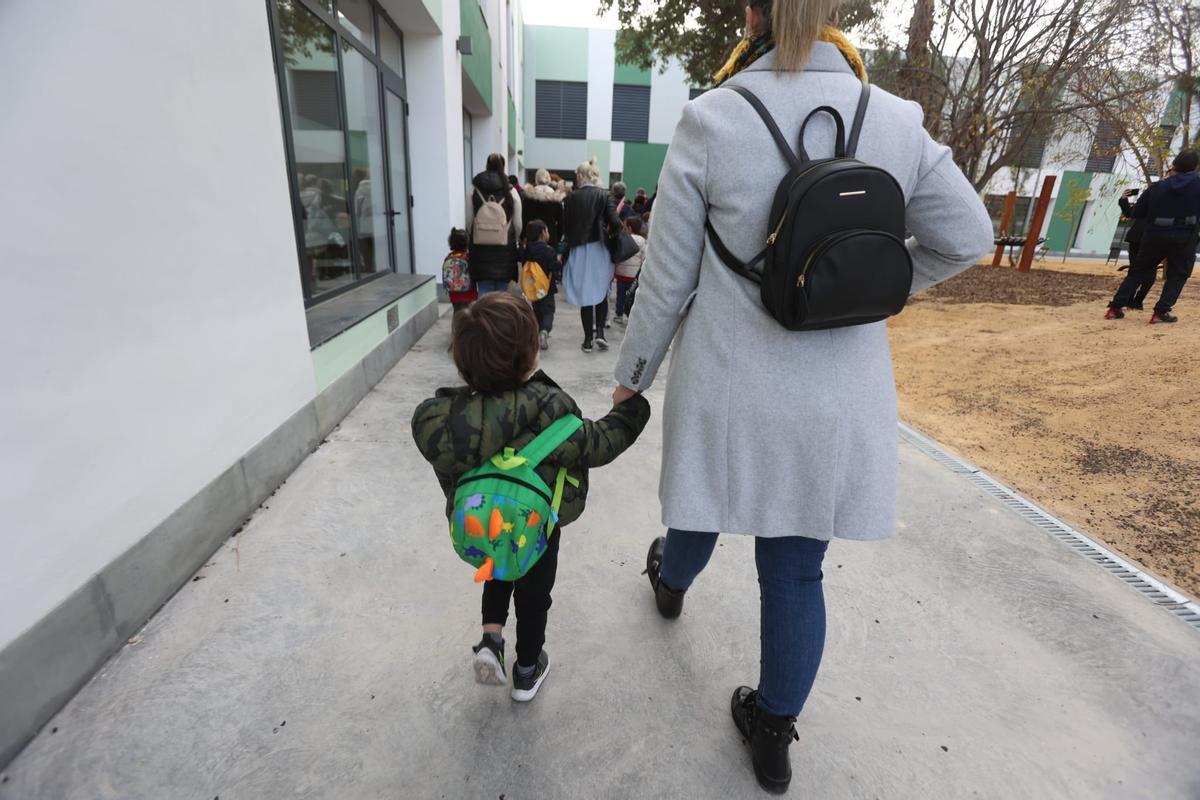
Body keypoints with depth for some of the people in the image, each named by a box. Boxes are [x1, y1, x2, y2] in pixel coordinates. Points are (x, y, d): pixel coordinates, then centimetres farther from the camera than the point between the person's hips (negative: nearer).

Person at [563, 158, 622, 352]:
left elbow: (565, 226, -1)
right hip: (599, 249, 0)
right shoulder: (605, 195, -4)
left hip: (578, 250, 1)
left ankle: (588, 339, 10)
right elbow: (615, 222, -14)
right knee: (601, 293, 16)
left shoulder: (571, 198, -1)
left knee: (585, 295, 8)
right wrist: (608, 232, 7)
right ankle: (599, 331, 0)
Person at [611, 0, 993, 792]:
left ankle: (671, 586, 60)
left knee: (698, 513, 27)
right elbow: (968, 237, 8)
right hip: (838, 400, 2)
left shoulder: (711, 120, -10)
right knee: (798, 571, 15)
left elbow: (666, 276, -8)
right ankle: (774, 734, 35)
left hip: (729, 389, -1)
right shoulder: (897, 122, -1)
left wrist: (632, 374, 5)